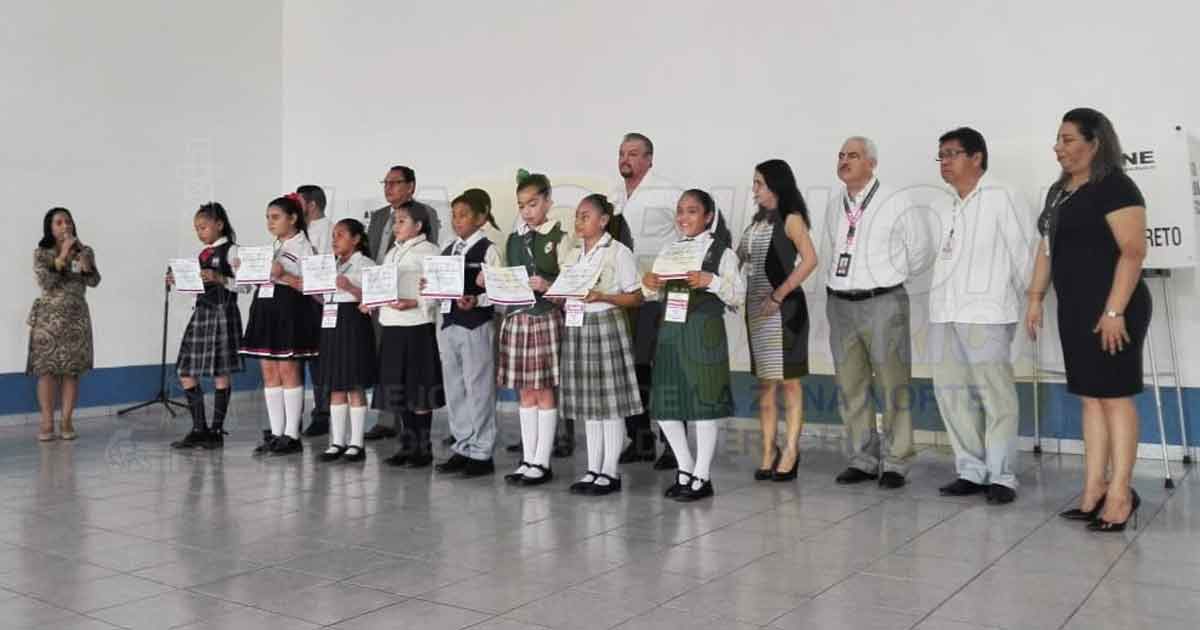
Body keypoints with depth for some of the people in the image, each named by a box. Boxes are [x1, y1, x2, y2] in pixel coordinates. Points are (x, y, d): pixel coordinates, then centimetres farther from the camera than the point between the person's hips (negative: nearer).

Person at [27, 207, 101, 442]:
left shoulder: (84, 251, 8)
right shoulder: (41, 253, 2)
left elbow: (94, 281, -3)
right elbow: (45, 282, -12)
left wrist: (83, 259, -16)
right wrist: (62, 256, -15)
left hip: (76, 317, 2)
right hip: (48, 317, -2)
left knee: (72, 371, 0)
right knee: (47, 369, -5)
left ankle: (67, 422, 6)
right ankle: (47, 424, 0)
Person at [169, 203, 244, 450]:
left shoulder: (231, 251, -4)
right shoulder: (201, 254, 17)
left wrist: (220, 278, -23)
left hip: (223, 311, -7)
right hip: (201, 312, 8)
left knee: (220, 373, -2)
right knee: (186, 373, 4)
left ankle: (217, 430, 7)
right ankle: (199, 429, 13)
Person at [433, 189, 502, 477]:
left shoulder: (488, 250, -6)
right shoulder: (447, 250, 14)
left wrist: (476, 300, -27)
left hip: (477, 325, -7)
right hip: (449, 323, 7)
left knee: (478, 389, -1)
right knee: (454, 390, 12)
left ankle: (481, 453, 8)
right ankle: (463, 448, 23)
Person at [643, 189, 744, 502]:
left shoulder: (721, 251, -2)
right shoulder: (668, 250, 12)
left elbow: (738, 296, -7)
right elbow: (655, 294, 16)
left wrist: (711, 281, -21)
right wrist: (648, 284, -5)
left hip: (704, 332, -5)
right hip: (670, 331, 5)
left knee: (703, 403, 1)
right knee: (664, 405, 7)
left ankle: (702, 477, 14)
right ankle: (686, 469, 25)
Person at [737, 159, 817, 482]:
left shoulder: (791, 218, -5)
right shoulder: (758, 220, 15)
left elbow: (809, 260, -17)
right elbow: (738, 259, 14)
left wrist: (779, 295, -18)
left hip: (783, 307, -7)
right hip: (756, 306, 7)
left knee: (788, 380, -1)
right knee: (765, 382, 8)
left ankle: (790, 452, 3)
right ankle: (769, 452, 13)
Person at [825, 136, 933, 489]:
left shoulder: (895, 203, -4)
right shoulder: (834, 205, 10)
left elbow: (921, 250, 3)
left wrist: (891, 277, 9)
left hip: (882, 304, -5)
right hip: (840, 303, 5)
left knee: (893, 385, -2)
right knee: (850, 386, 9)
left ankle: (895, 464, 6)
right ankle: (861, 460, 19)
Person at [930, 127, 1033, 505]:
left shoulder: (1002, 198, -1)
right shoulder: (940, 209, 16)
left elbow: (1023, 254, -1)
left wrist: (1015, 301, 4)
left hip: (986, 314, -6)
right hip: (944, 314, 7)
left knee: (995, 396, -3)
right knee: (951, 394, 7)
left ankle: (1001, 477, 4)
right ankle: (971, 472, 16)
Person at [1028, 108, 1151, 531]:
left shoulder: (1115, 187, -11)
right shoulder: (1059, 191, 15)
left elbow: (1133, 251, -18)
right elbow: (1048, 247, 20)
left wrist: (1115, 310, -22)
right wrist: (1036, 296, 14)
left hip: (1111, 310, -8)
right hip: (1075, 310, 8)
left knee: (1115, 397, -3)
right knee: (1090, 398, 9)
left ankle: (1120, 495, 4)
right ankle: (1094, 490, 14)